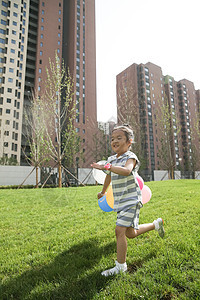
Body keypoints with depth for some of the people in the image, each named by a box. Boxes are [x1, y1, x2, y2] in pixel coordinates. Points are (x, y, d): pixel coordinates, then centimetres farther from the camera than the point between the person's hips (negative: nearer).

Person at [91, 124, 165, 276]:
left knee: (120, 230, -12)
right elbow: (109, 176, 25)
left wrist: (106, 166, -44)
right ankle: (156, 224, 39)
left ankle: (120, 265, 8)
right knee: (130, 234, 17)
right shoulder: (111, 159, 8)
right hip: (120, 201, 8)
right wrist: (103, 191, 37)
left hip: (131, 200, -8)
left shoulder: (130, 157, -13)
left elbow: (126, 171, -37)